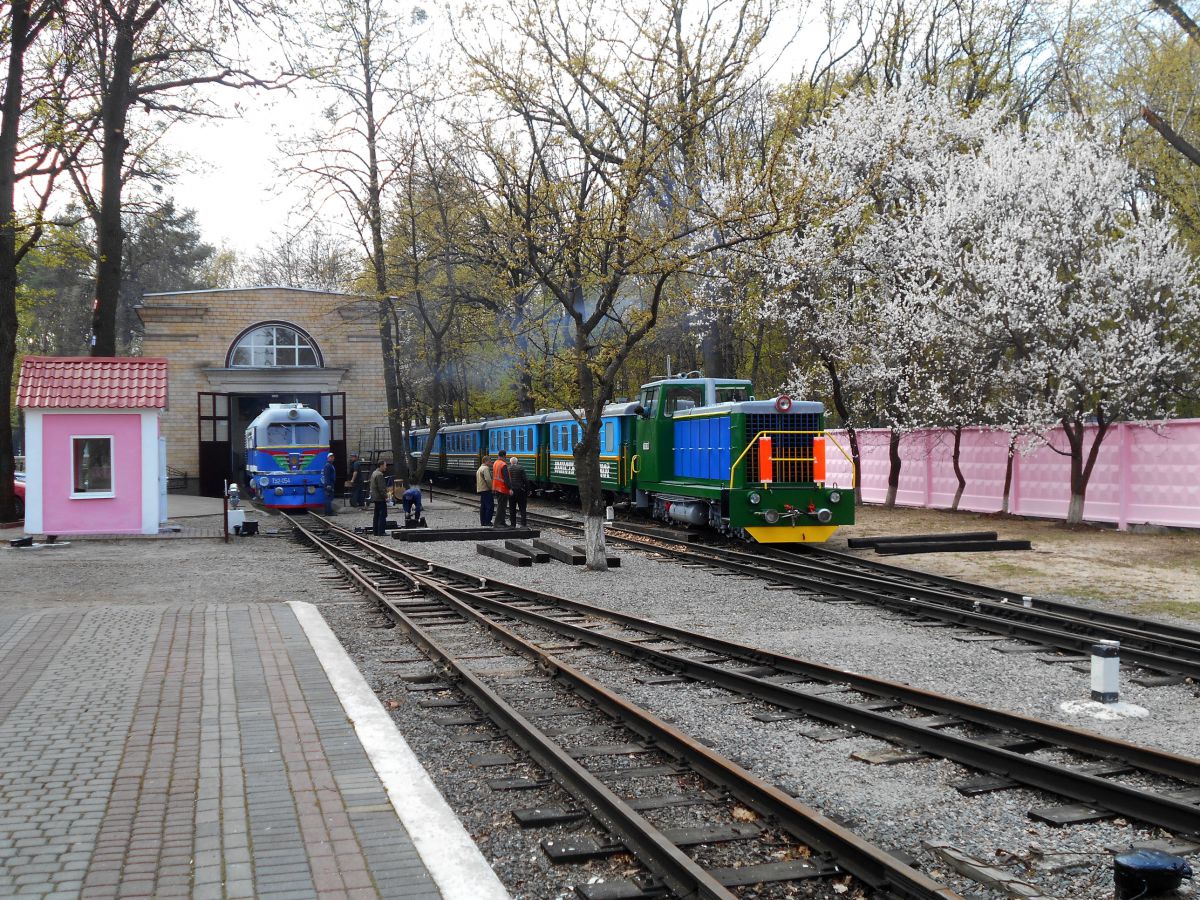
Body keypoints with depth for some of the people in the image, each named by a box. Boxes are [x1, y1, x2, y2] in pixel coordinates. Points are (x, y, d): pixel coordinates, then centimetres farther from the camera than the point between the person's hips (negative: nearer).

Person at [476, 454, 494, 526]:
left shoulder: (479, 468, 20)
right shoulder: (486, 468, -13)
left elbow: (477, 480, 25)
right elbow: (488, 479, -23)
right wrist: (491, 487, -13)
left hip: (480, 490, 10)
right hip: (486, 489, -10)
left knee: (483, 506, 12)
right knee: (490, 506, -9)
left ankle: (482, 521, 13)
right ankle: (487, 522, -12)